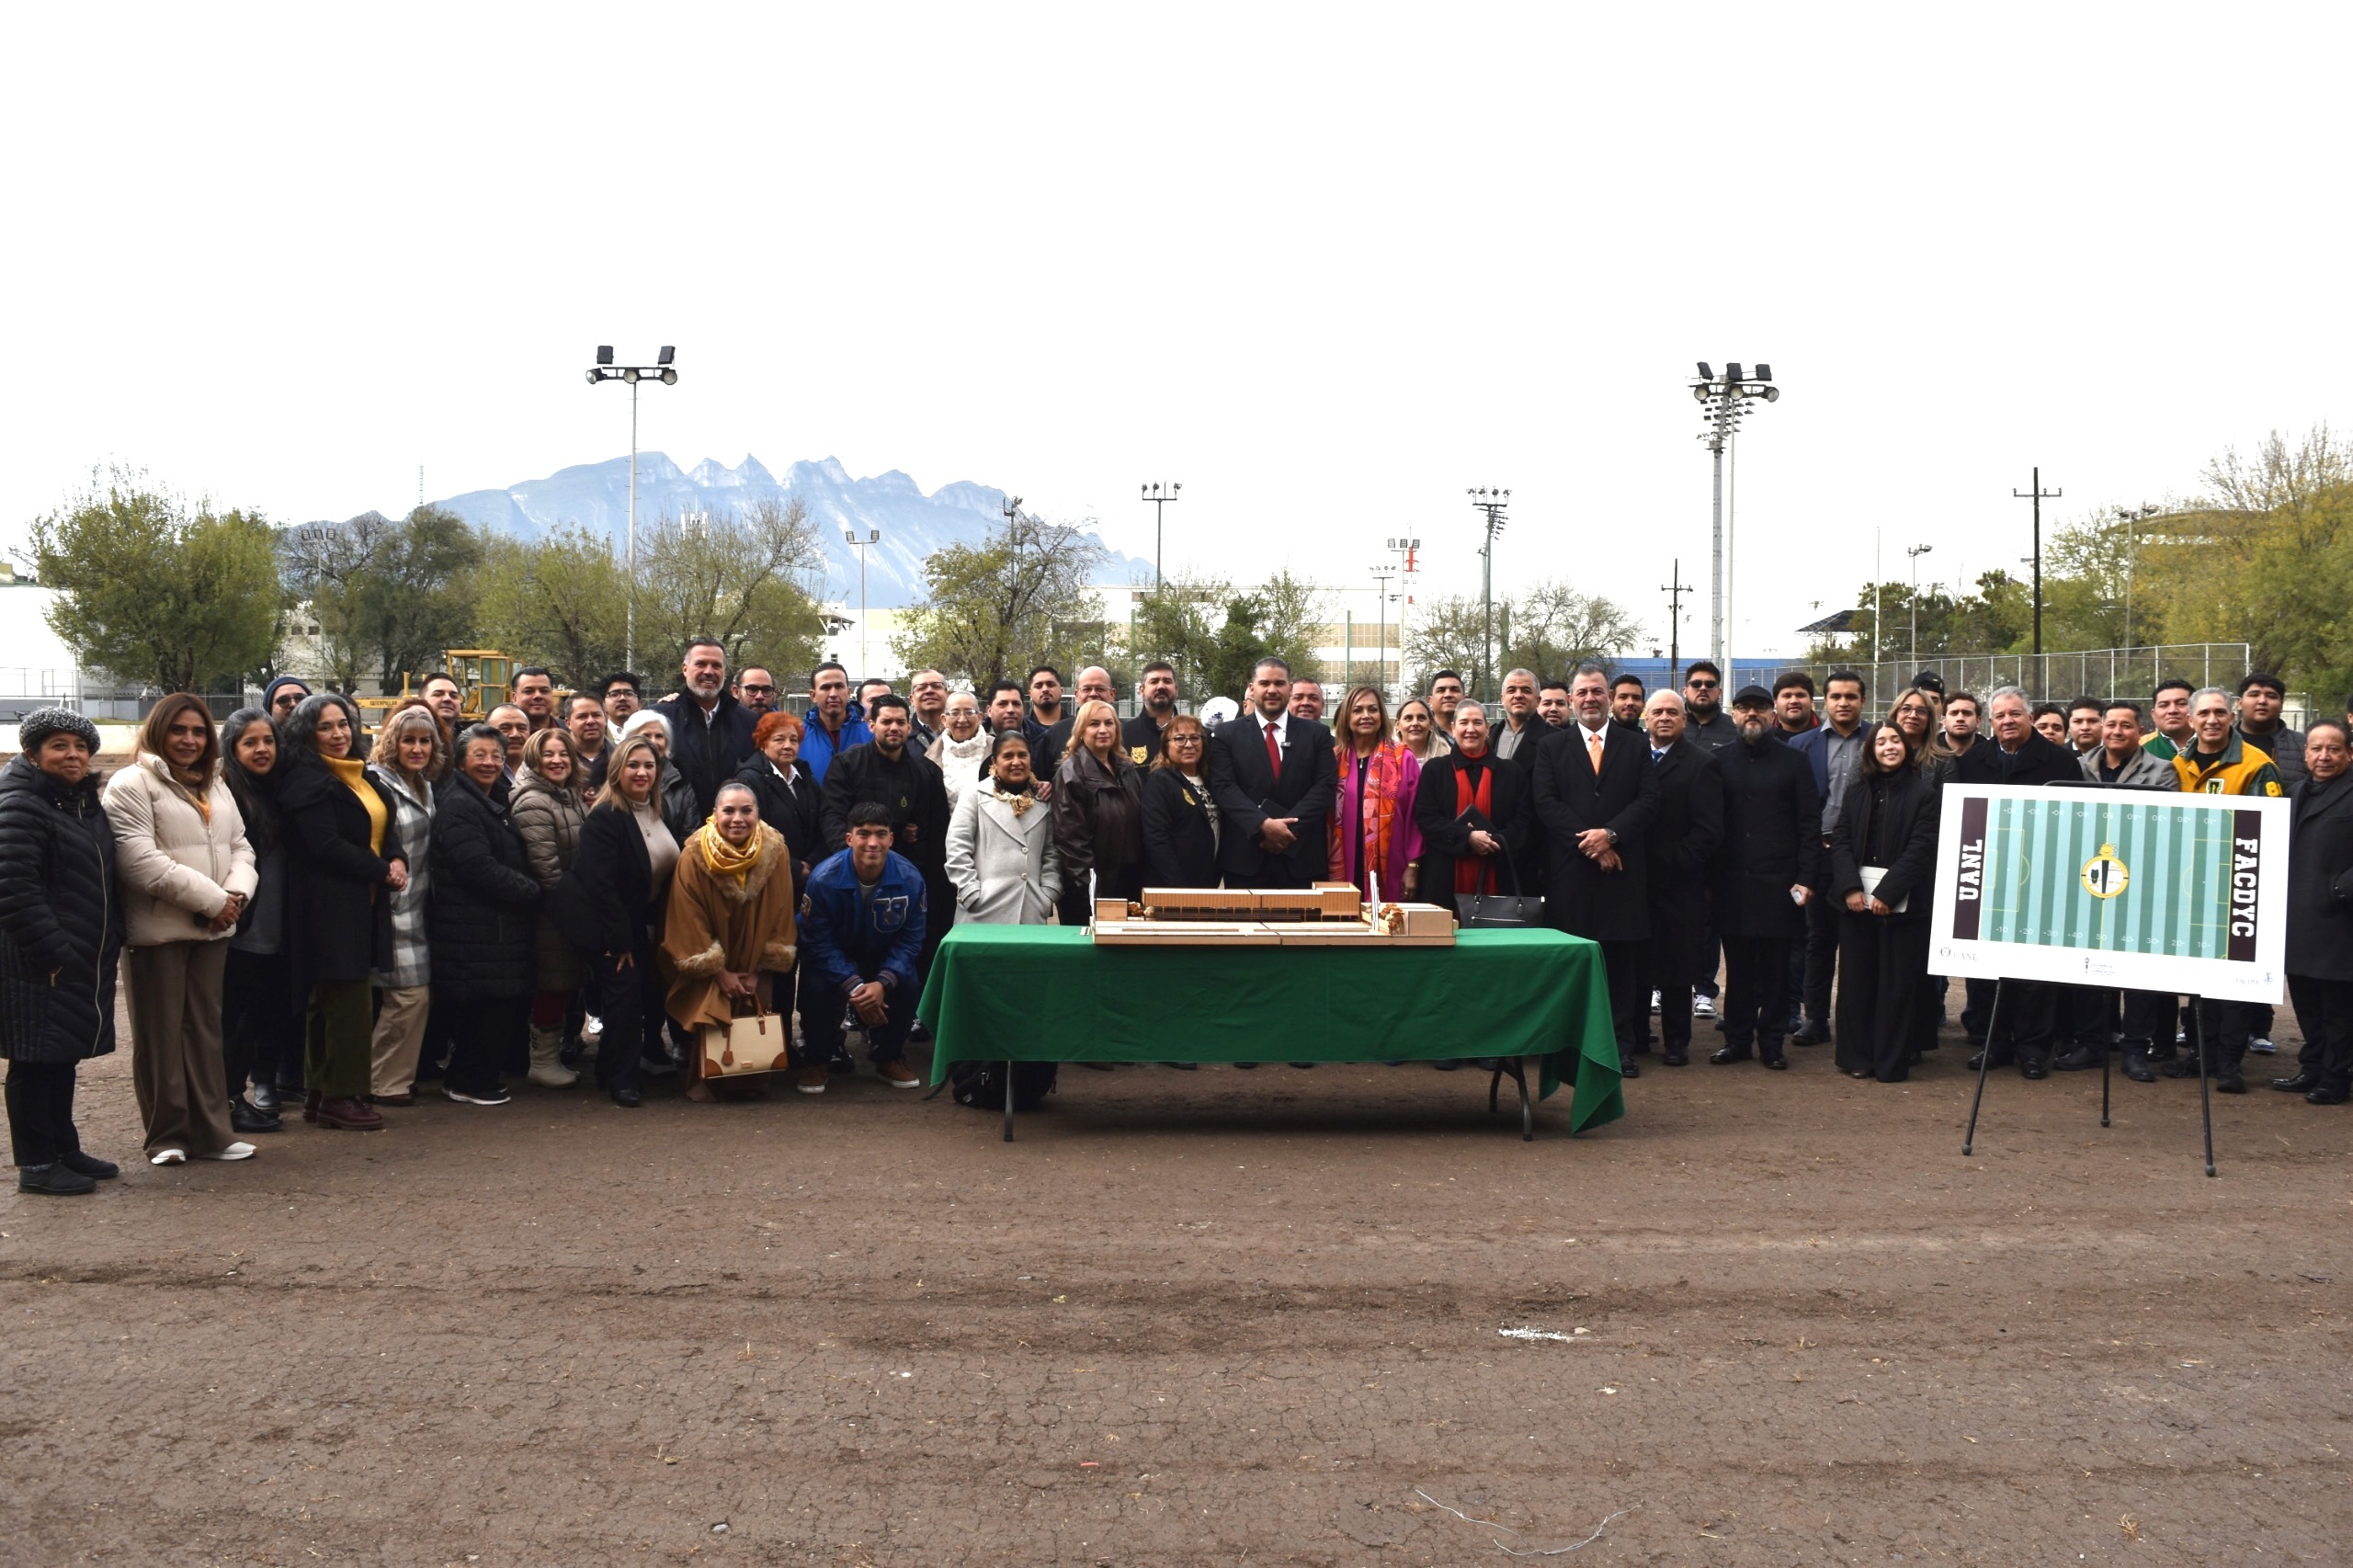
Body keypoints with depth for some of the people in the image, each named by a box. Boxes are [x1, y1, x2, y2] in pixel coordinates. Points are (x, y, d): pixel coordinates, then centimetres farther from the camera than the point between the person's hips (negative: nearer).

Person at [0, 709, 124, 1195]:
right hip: (41, 964, -9)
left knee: (63, 1056, 16)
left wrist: (113, 939, 15)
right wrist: (53, 952, -23)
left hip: (83, 960, 9)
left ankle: (64, 1150, 24)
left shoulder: (87, 804, 15)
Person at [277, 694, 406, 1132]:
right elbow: (326, 845, -18)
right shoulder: (307, 780, -11)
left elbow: (386, 824, 16)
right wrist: (382, 870, -12)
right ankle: (340, 1096, 0)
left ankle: (319, 1093, 19)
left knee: (330, 1001, 13)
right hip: (330, 906, -9)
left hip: (362, 905, 9)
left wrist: (398, 860, -5)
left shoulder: (360, 776, 16)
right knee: (348, 1002, -7)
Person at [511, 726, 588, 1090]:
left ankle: (555, 1050, 24)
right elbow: (546, 867, -20)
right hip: (552, 912, -9)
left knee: (568, 982, 13)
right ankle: (543, 1060, 9)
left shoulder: (573, 798, 13)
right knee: (553, 983, -2)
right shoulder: (533, 804, -16)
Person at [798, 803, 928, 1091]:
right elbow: (819, 942, -23)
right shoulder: (824, 879, -28)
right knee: (817, 986, -30)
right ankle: (815, 1061, -2)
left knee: (907, 984, -23)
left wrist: (883, 983, -29)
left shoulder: (910, 879, -22)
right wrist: (854, 986, -32)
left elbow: (910, 940, -15)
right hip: (833, 954, -2)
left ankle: (889, 1058, 5)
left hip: (882, 955, 2)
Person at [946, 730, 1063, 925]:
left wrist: (1049, 896, 3)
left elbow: (1051, 853, 15)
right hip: (985, 912, -3)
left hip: (1032, 913, 3)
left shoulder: (1043, 800, 15)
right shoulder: (975, 796, 5)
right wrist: (972, 895, -9)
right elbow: (957, 848, -1)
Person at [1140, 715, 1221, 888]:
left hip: (1207, 885, 7)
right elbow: (1156, 841, -17)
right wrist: (1178, 887, -23)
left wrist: (1214, 881, 5)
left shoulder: (1208, 781, 13)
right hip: (1171, 890, -7)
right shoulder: (1159, 782, -9)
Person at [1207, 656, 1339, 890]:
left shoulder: (1317, 734, 9)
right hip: (1245, 858, -1)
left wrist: (1289, 828, -13)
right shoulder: (1227, 734, 6)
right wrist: (1263, 824, -18)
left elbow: (1325, 785, 0)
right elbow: (1224, 787, -4)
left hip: (1300, 858, 1)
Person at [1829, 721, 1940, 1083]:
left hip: (1902, 900, -3)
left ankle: (1892, 1062, 6)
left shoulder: (1923, 791, -2)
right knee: (1856, 978, 5)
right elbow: (1840, 839, 5)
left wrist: (1887, 893, -14)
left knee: (1897, 983, 0)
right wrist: (1850, 887, -9)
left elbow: (1921, 848, -8)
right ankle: (1856, 1057, 13)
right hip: (1856, 898, 3)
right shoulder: (1857, 789, 9)